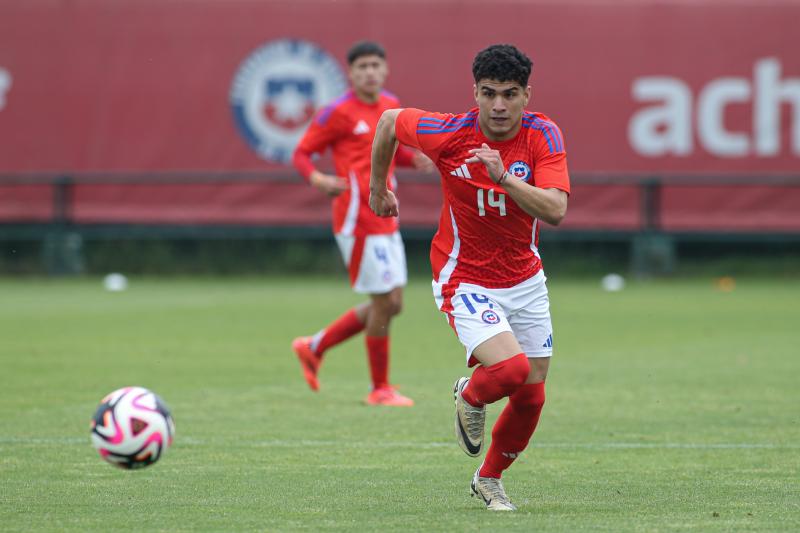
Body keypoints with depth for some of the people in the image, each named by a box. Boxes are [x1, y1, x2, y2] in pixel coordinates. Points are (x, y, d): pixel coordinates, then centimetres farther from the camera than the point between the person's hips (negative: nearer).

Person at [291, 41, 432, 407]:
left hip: (386, 221, 8)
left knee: (391, 304, 11)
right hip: (359, 220, -8)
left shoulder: (391, 106, 11)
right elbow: (301, 153, -6)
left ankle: (314, 348, 25)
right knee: (385, 302, -6)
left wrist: (415, 159, 4)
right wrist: (317, 179, -26)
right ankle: (380, 389, 9)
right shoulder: (338, 113, -10)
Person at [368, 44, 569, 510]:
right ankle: (471, 398, 11)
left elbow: (556, 211, -25)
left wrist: (504, 177, -38)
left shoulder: (543, 136, -14)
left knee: (532, 394, 7)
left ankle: (489, 479, 33)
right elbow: (389, 122, 2)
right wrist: (379, 188, 15)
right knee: (511, 368, -25)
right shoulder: (449, 133, -18)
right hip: (465, 281, -4)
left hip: (525, 280, 4)